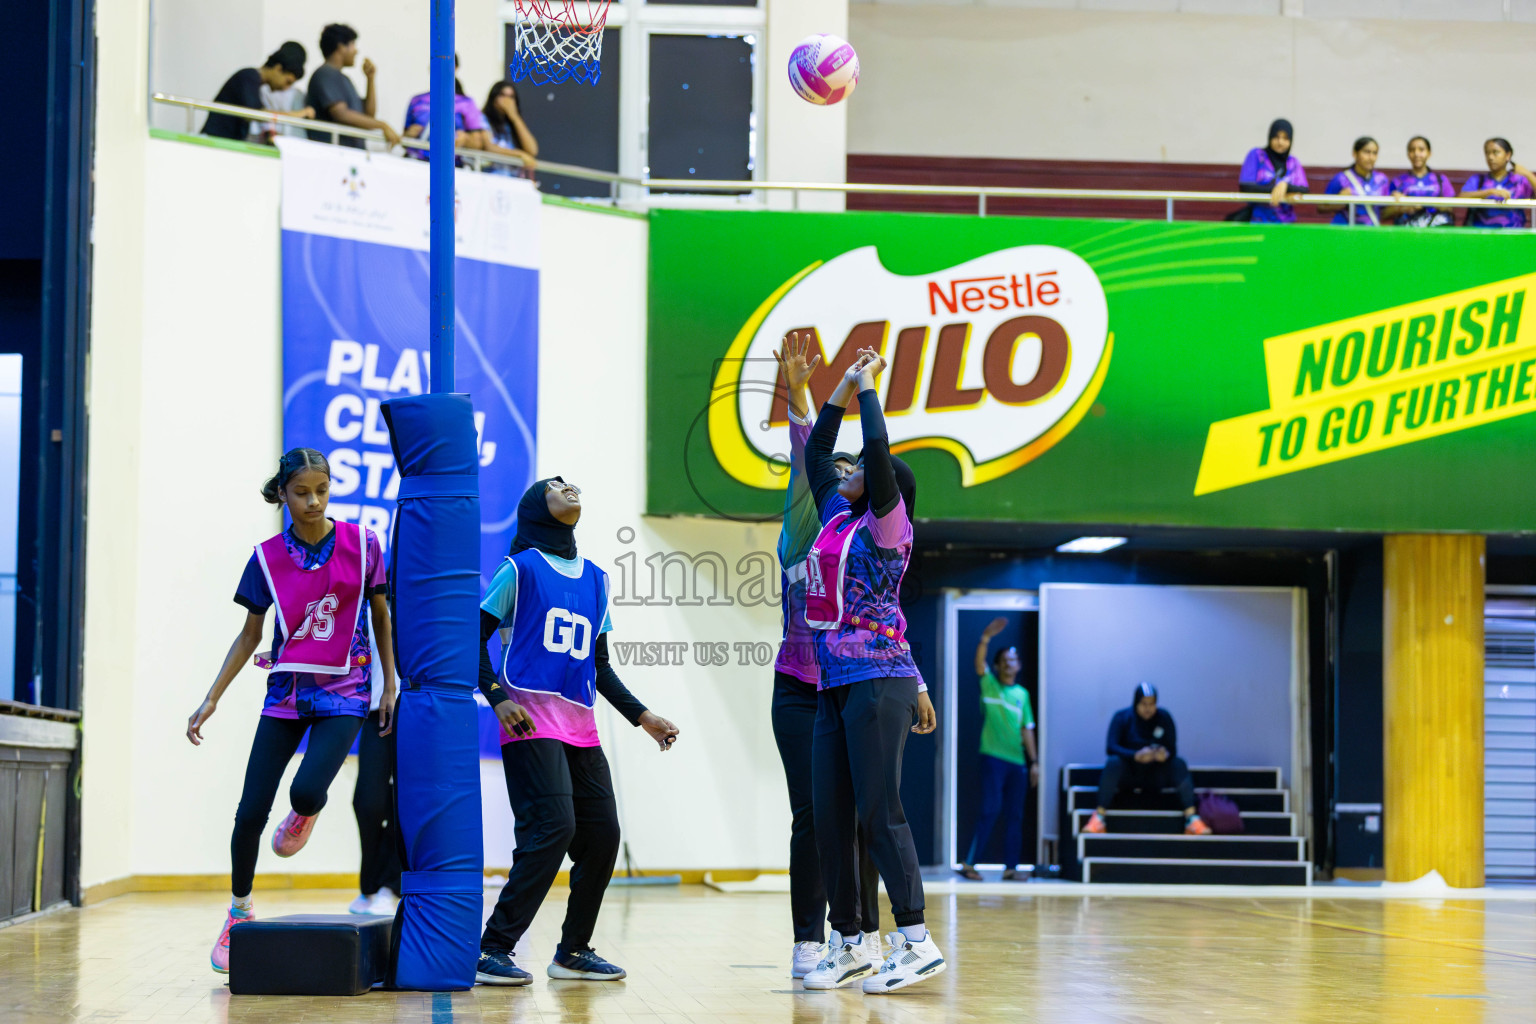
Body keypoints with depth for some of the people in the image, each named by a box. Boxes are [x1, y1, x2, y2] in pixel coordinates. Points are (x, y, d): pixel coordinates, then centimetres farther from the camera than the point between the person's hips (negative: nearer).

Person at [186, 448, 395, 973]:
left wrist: (391, 687, 6)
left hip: (344, 693, -2)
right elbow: (249, 636, 6)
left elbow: (381, 617, 7)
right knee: (250, 812, -3)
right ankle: (239, 911, 19)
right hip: (286, 692, 2)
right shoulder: (268, 557, -1)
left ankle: (305, 815, 15)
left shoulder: (362, 544, -4)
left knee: (307, 791, -24)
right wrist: (211, 699, 2)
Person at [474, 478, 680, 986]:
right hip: (531, 722, -7)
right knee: (553, 826, -19)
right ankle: (492, 949, -15)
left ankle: (573, 951, 16)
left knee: (602, 833, 2)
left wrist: (640, 715, 18)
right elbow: (476, 639, 0)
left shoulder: (595, 579, 20)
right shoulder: (521, 568, 2)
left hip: (580, 728, 7)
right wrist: (498, 698, -13)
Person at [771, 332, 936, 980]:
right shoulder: (802, 536, 2)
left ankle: (863, 933, 11)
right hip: (801, 693, -3)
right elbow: (804, 462, -11)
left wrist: (915, 685, 2)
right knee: (812, 813, -6)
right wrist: (796, 394, -22)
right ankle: (808, 941, -3)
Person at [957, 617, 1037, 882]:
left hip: (1017, 761, 5)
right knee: (990, 809, -12)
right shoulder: (989, 685, 3)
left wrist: (1034, 761, 10)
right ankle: (970, 863, -9)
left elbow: (1027, 729, 15)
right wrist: (986, 638, -33)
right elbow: (979, 663, -16)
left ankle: (1010, 867, 9)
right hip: (993, 758, -5)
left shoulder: (1022, 694, 15)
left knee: (1015, 815, 4)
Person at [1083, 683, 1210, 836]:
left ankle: (1191, 818, -30)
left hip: (1156, 775, 2)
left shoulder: (1164, 718, -2)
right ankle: (1099, 817, -37)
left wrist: (1165, 755, -34)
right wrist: (1136, 756, -38)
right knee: (1113, 763, -33)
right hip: (1128, 772, -2)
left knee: (1179, 764, -24)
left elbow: (1172, 750, -8)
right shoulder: (1122, 717, -8)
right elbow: (1110, 747, -20)